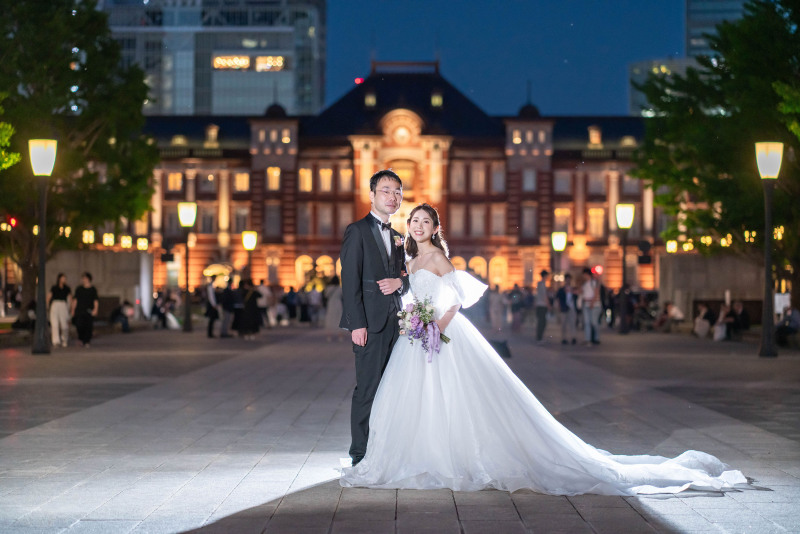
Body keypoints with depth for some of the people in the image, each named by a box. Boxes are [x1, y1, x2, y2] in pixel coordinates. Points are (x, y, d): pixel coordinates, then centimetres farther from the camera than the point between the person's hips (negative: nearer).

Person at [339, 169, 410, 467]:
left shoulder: (397, 237, 18)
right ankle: (361, 455, -2)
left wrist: (400, 282, -3)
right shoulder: (357, 231, -2)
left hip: (394, 322, 7)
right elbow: (350, 281, -9)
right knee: (368, 389, -7)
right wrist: (357, 324, -17)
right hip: (370, 322, -7)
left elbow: (408, 276, 23)